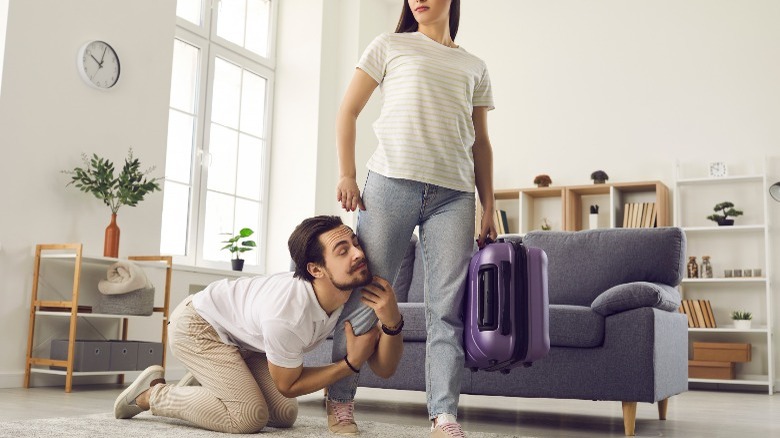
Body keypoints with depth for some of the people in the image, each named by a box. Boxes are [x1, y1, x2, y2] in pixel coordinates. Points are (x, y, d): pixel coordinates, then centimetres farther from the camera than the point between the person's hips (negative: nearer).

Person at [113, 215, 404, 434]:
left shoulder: (360, 292, -22)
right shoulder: (287, 315, -40)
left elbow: (384, 369, -19)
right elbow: (288, 385, -21)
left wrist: (392, 322, -37)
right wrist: (351, 362, -27)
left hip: (240, 337, 7)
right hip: (197, 324, -7)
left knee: (285, 414, 2)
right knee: (249, 417, -20)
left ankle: (204, 385, 24)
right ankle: (152, 393, 0)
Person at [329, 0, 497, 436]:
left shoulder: (475, 67, 20)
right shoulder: (391, 46, 14)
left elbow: (481, 142, 19)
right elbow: (348, 111, 11)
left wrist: (489, 208, 10)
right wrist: (347, 175, -1)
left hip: (454, 194, 2)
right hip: (392, 182, -2)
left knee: (447, 306, -2)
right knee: (366, 297, -3)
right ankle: (340, 402, 10)